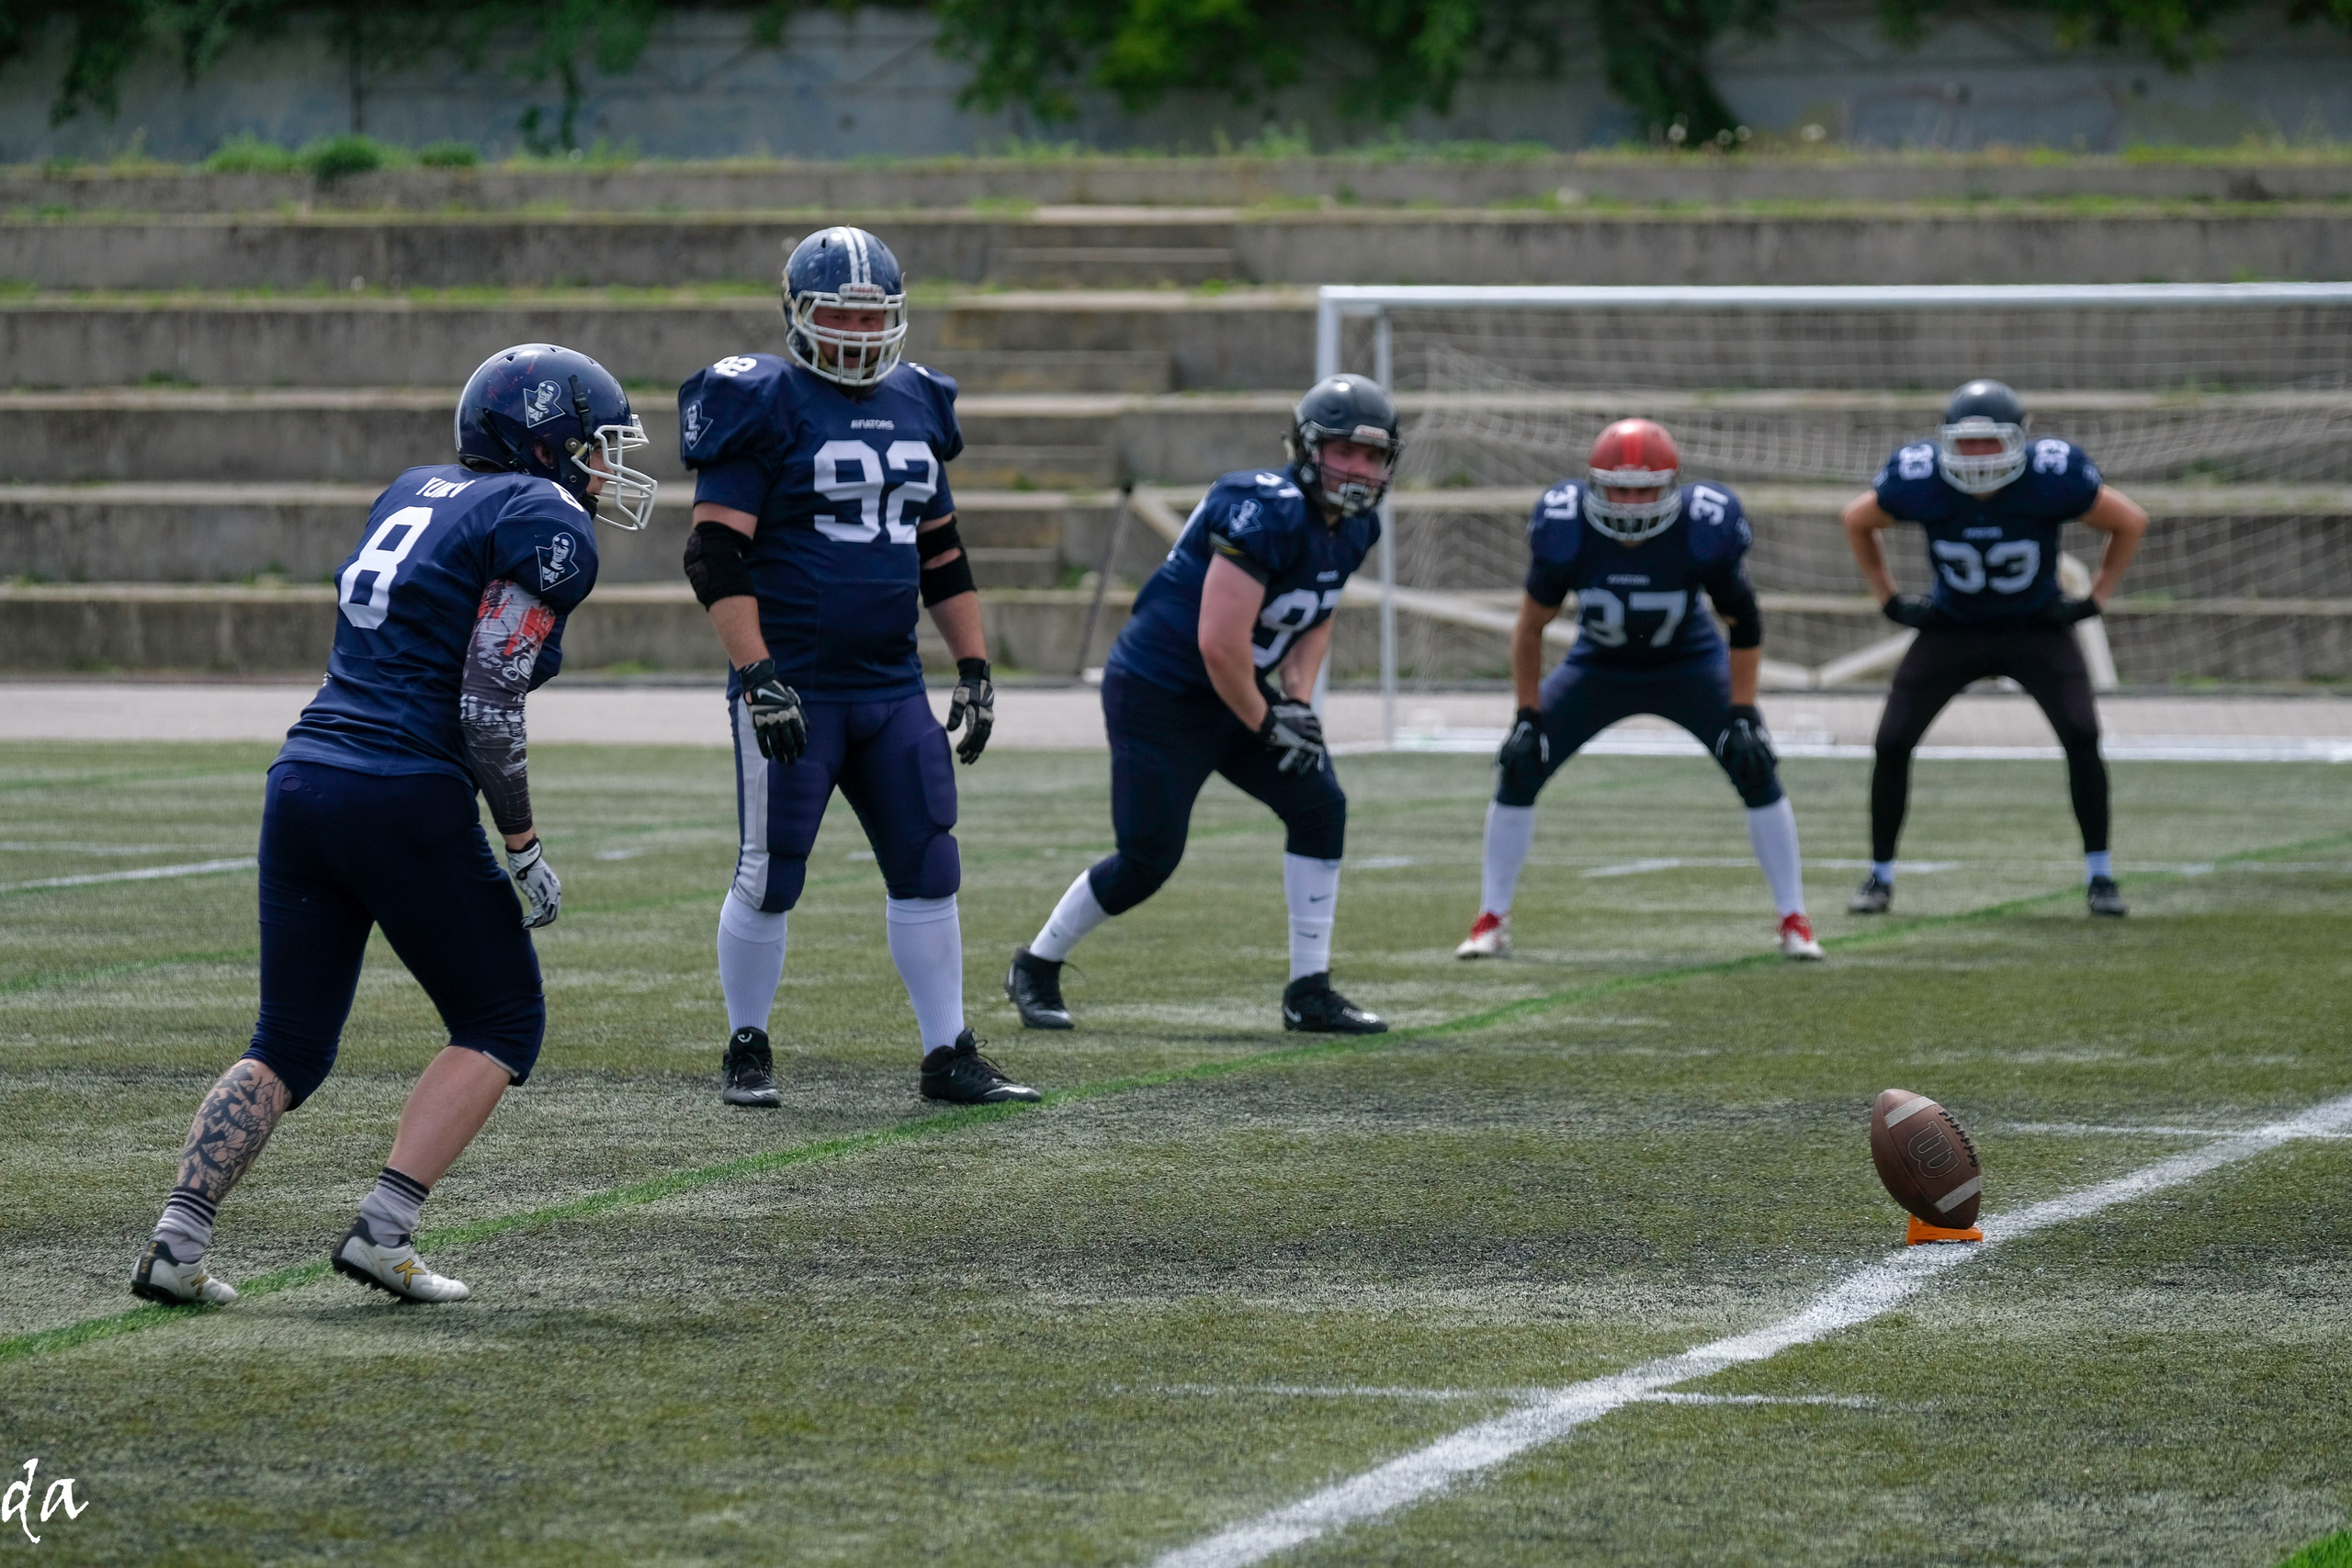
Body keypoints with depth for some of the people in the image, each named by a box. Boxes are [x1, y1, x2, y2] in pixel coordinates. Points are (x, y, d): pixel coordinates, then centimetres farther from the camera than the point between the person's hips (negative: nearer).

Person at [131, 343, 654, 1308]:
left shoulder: (416, 494, 19)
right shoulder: (546, 523, -4)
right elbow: (489, 709, -12)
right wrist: (524, 849, -4)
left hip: (304, 777, 7)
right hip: (406, 797, -7)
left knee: (288, 1046, 15)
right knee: (502, 1026, 10)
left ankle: (178, 1238, 0)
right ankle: (382, 1229, -3)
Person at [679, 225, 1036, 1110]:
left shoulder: (915, 406, 12)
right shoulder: (764, 405, -8)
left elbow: (942, 554, 21)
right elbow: (717, 556, -13)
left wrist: (975, 669, 15)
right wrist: (757, 674, -20)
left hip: (892, 688, 6)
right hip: (791, 687, -6)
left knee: (928, 870, 3)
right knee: (769, 877, 0)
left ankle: (949, 1056, 9)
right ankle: (747, 1052, 15)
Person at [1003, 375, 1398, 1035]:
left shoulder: (1352, 530, 2)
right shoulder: (1269, 513, -29)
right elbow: (1220, 645, -30)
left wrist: (1297, 700, -1)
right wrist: (1266, 722, -15)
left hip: (1240, 694, 9)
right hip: (1159, 698, -9)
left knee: (1320, 808, -5)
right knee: (1147, 860, -4)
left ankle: (1309, 993, 2)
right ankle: (1036, 968, 19)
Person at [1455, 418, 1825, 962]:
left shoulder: (1702, 531, -29)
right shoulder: (1567, 533, -27)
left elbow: (1745, 625, -13)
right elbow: (1530, 627, -9)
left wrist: (1743, 714, -17)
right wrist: (1528, 716, -10)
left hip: (1689, 664, -1)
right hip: (1600, 666, 1)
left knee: (1755, 768, -15)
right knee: (1519, 769, -10)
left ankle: (1794, 922, -2)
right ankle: (1491, 921, 5)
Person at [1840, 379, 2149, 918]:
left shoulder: (2053, 478, -25)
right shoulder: (1917, 481, -22)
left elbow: (2130, 523, -6)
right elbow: (1856, 522, 1)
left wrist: (2094, 599, -7)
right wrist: (1890, 600, 0)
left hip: (2037, 629, -1)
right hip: (1952, 627, 1)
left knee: (2081, 735, -19)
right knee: (1892, 743, -7)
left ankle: (2099, 874, -5)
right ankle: (1880, 875, 11)